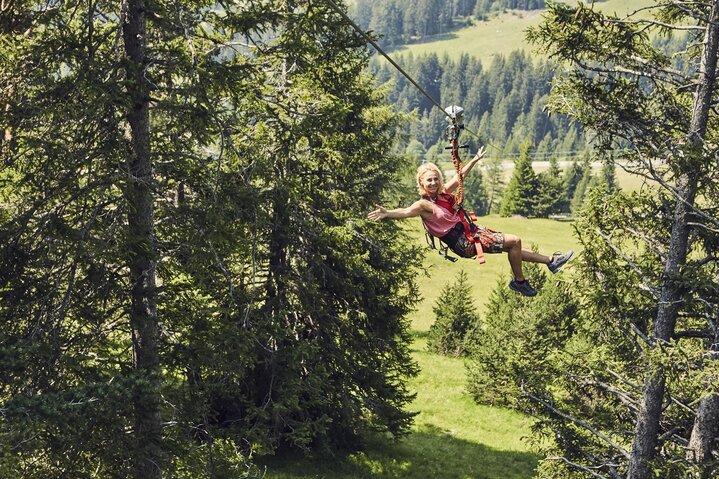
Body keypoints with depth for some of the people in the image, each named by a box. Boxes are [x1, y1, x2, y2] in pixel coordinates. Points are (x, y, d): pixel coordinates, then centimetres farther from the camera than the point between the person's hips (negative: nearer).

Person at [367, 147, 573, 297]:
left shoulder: (443, 193, 4)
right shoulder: (423, 205, -19)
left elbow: (459, 177, 19)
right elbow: (405, 212, -38)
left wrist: (475, 160, 27)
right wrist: (387, 213, -57)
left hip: (471, 230, 8)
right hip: (463, 243, -8)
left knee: (513, 247, 16)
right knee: (514, 242, -9)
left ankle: (550, 261, 33)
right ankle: (519, 282, 8)